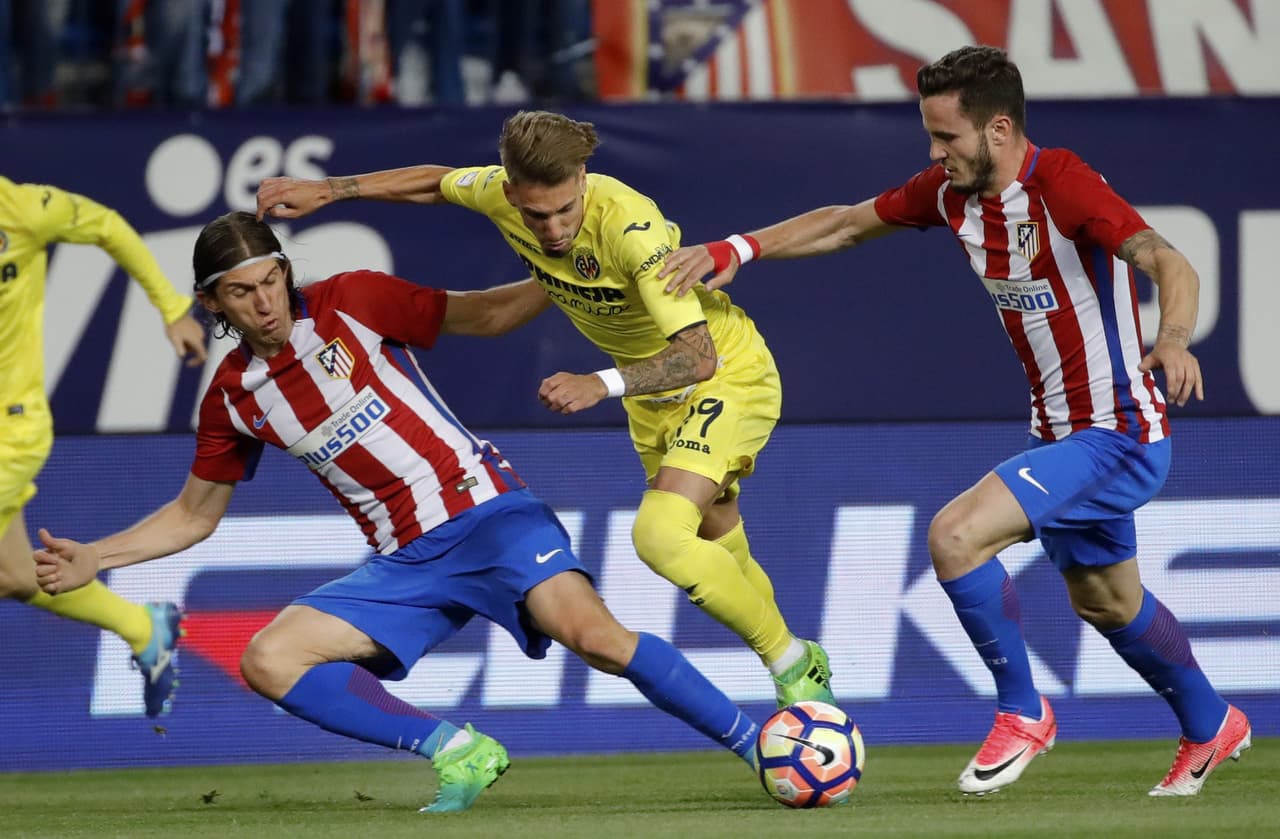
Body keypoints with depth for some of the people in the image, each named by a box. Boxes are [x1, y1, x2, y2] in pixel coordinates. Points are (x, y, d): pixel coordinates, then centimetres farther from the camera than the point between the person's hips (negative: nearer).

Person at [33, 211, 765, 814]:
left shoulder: (350, 302, -5)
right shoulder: (233, 398, 5)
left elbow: (481, 314, 2)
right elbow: (192, 516, 17)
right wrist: (92, 558, 6)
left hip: (485, 511, -5)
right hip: (404, 562, 5)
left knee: (593, 635, -28)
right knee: (269, 662, -14)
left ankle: (755, 744, -18)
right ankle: (457, 752, -11)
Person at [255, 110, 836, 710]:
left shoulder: (631, 227, -38)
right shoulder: (498, 192, -19)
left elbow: (697, 354, -43)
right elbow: (435, 182, 6)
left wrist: (603, 385, -57)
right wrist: (325, 190, 1)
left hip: (727, 375, -7)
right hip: (650, 384, 7)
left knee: (660, 535, -26)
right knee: (718, 557, 18)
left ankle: (794, 664, -8)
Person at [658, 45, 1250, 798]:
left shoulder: (1063, 185, -24)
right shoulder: (951, 191, -1)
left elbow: (1169, 264, -35)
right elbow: (846, 225, 11)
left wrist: (1174, 340, -55)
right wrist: (736, 250, 0)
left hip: (1116, 436, -9)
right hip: (1062, 433, 9)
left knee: (956, 536, -22)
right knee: (1107, 604, 25)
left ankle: (1023, 713, -4)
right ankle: (1210, 725, 48)